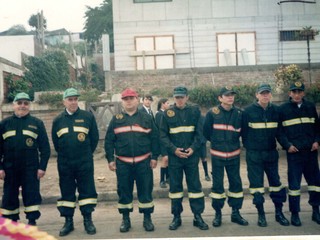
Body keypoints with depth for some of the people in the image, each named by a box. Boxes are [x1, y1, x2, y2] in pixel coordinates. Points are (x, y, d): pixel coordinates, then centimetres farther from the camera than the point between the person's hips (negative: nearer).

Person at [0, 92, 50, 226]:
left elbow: (45, 147, 1)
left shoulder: (37, 123, 3)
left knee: (32, 195, 1)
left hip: (31, 168, -2)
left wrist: (42, 167, -6)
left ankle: (32, 221, 13)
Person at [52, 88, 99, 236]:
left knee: (87, 190, 3)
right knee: (66, 192, 8)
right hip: (64, 164, 2)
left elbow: (94, 137, 4)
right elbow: (55, 142, 16)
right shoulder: (58, 120, 7)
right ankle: (68, 222, 20)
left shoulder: (88, 116, 0)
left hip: (85, 163, -2)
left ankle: (88, 220, 14)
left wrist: (87, 154, 9)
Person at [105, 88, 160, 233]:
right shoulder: (116, 119, 5)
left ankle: (147, 218, 18)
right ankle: (125, 219, 22)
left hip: (143, 162, -1)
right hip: (122, 163, 1)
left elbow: (154, 138, 3)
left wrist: (154, 157, -1)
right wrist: (110, 159, -1)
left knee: (146, 190, 4)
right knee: (124, 191, 8)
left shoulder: (146, 118, 4)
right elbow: (109, 141, 5)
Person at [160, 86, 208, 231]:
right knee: (175, 186, 7)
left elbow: (199, 133, 1)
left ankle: (198, 216, 17)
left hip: (191, 156, 0)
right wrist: (174, 149, -12)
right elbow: (163, 135, 0)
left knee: (195, 185, 5)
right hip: (174, 156, 0)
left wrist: (193, 148, -12)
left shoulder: (194, 111, 4)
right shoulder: (167, 113, 2)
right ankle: (176, 217, 19)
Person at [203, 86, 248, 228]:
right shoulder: (212, 113, -7)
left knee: (236, 183, 8)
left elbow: (241, 132, 14)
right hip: (217, 155, -3)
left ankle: (236, 213, 21)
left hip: (234, 155, 3)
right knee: (217, 184, 4)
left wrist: (232, 141, 9)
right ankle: (218, 214, 17)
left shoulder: (238, 113, 1)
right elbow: (206, 133, 2)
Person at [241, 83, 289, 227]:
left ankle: (279, 212, 21)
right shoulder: (248, 111, -6)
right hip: (254, 155, -2)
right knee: (256, 183, 3)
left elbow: (279, 131, 10)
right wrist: (249, 147, 1)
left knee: (275, 181, 8)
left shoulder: (275, 110, 2)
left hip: (271, 153, 3)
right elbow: (244, 132, 0)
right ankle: (261, 214, 16)